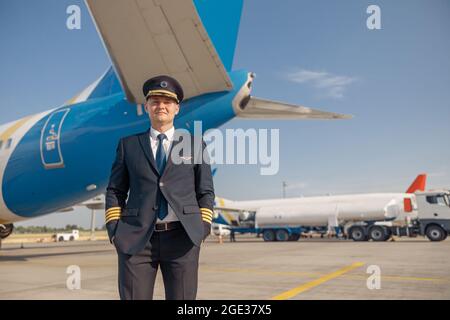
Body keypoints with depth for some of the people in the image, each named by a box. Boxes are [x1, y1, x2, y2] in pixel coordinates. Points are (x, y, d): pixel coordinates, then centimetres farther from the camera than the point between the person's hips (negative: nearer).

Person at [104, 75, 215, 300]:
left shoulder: (195, 145, 10)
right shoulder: (128, 144, 12)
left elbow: (205, 192, 10)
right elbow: (115, 191, 12)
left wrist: (203, 229, -1)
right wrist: (114, 230, 1)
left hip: (182, 238, 0)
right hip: (136, 239, 1)